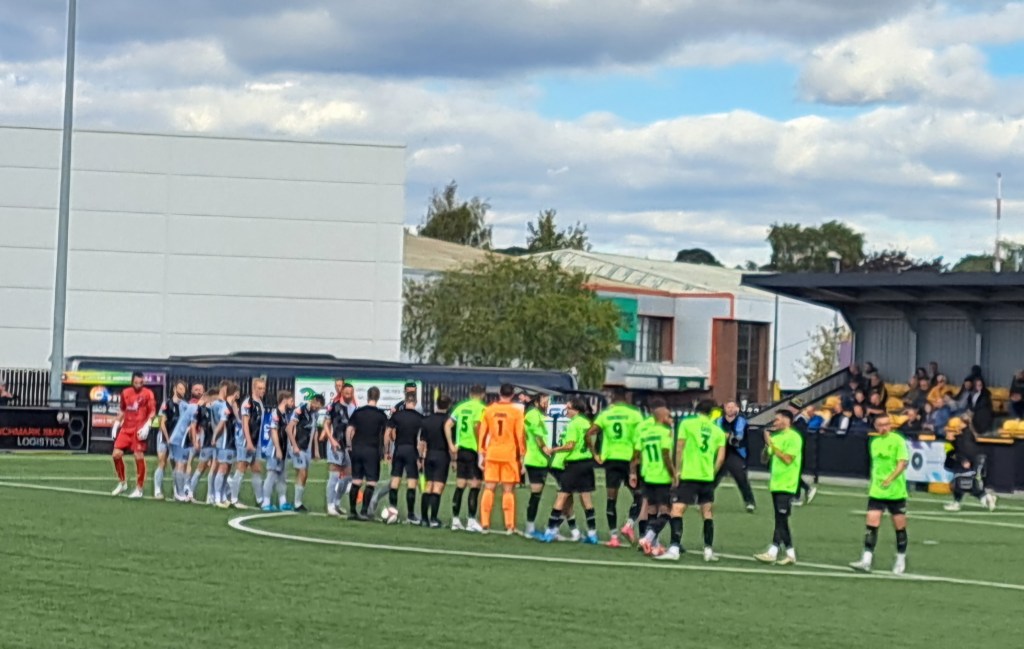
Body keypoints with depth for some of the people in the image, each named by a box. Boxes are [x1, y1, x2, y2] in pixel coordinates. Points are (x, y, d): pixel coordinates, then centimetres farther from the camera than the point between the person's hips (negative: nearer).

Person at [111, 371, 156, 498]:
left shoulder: (147, 394, -4)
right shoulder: (125, 393, 11)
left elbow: (152, 412, -5)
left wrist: (147, 425, -18)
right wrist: (116, 424, 14)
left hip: (139, 430, -5)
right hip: (126, 428, 5)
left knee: (139, 456, -7)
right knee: (116, 454, -2)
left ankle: (139, 489, 3)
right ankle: (122, 483, 18)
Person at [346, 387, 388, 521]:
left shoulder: (358, 412, 5)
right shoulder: (381, 415, -3)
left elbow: (349, 430, 2)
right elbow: (385, 434, -5)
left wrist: (349, 445, 11)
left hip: (357, 449, 4)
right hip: (372, 450, -4)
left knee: (356, 481, 11)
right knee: (371, 482, 1)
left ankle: (352, 511, 12)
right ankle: (364, 512, -7)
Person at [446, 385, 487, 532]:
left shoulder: (461, 407, 11)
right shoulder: (481, 408, -8)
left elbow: (448, 425, 8)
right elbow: (477, 426, -21)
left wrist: (452, 445, 10)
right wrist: (480, 447, -14)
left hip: (460, 448, 6)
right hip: (473, 449, -6)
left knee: (460, 485, 11)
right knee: (474, 485, -2)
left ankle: (455, 520, 12)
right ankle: (471, 521, -4)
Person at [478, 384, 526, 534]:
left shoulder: (488, 410, 4)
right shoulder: (516, 411, -5)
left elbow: (482, 433, 5)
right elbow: (520, 436, -6)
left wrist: (481, 455, 12)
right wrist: (521, 457, 1)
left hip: (492, 454, 2)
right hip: (509, 454, -2)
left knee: (489, 488, 7)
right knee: (508, 490, 2)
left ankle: (485, 524, 3)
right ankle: (509, 526, 0)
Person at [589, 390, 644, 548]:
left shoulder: (605, 414, 6)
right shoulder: (634, 413, 0)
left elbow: (589, 433, -1)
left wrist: (595, 455, 7)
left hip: (610, 458, 2)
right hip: (629, 458, -2)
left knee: (611, 498, 5)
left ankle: (614, 536, 1)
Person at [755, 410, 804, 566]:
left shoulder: (793, 437, -8)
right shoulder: (775, 437, 16)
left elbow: (788, 459, -17)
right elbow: (765, 458, 17)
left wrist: (772, 444, -14)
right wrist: (767, 445, -2)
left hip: (786, 485, -8)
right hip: (775, 484, 9)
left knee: (781, 519, -11)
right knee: (781, 521, 8)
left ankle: (773, 552, -15)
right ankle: (790, 554, 12)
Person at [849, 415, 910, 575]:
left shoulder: (897, 441, -7)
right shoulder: (874, 443, 11)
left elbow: (903, 462, -16)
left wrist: (890, 478, -28)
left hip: (896, 491, -4)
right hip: (876, 491, 4)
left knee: (900, 526, 4)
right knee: (872, 524, -7)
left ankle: (901, 560, 19)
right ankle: (866, 560, -10)